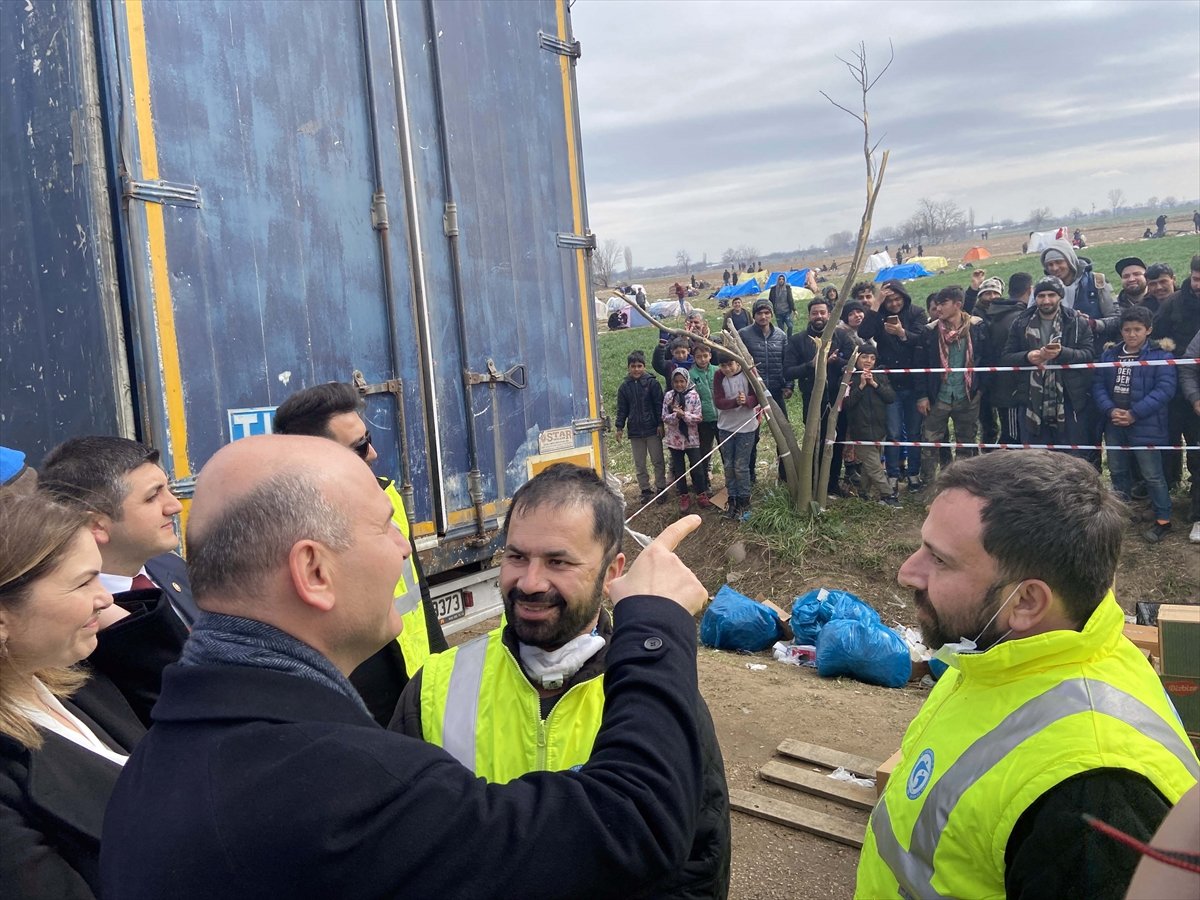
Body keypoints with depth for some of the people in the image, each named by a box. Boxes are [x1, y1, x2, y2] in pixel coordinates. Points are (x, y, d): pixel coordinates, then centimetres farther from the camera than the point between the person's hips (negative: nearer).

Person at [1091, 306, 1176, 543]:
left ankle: (1163, 520, 9)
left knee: (1152, 475, -2)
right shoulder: (1109, 355, 10)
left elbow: (1165, 389, -15)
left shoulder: (1160, 356, -6)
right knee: (1117, 471, 17)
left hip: (1145, 426, -5)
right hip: (1114, 424, 5)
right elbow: (1098, 386, 4)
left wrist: (1134, 414, -20)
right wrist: (1110, 410, -13)